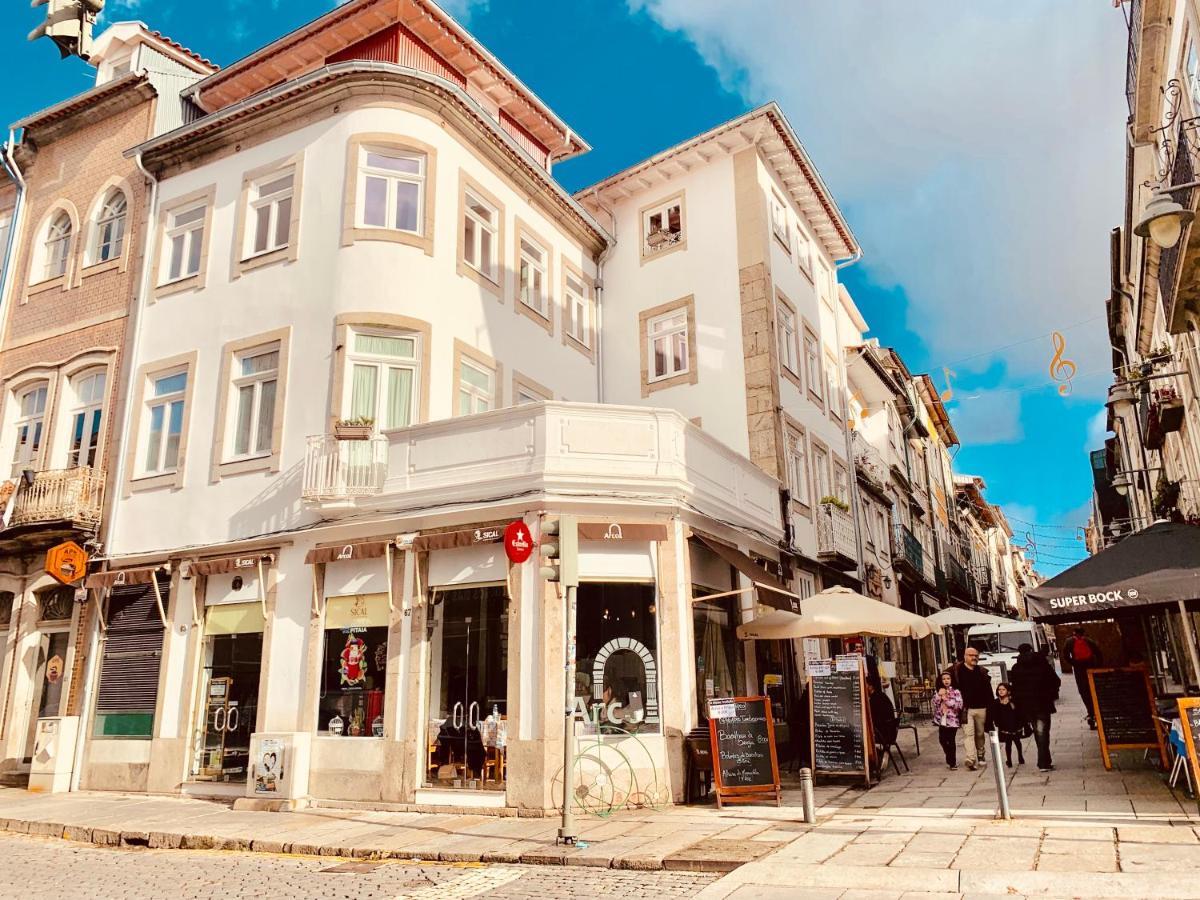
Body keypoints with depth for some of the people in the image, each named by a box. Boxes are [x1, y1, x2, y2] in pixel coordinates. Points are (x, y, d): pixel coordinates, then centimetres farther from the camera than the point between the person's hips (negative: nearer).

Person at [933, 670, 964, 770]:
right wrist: (939, 695, -10)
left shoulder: (956, 691, -4)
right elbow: (935, 704, 2)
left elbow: (959, 705, -14)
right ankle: (950, 759, 27)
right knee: (942, 740, 5)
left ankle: (952, 762, 13)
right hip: (942, 720, 4)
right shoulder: (939, 692, 11)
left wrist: (947, 700, -16)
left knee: (951, 741, -1)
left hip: (952, 720, -4)